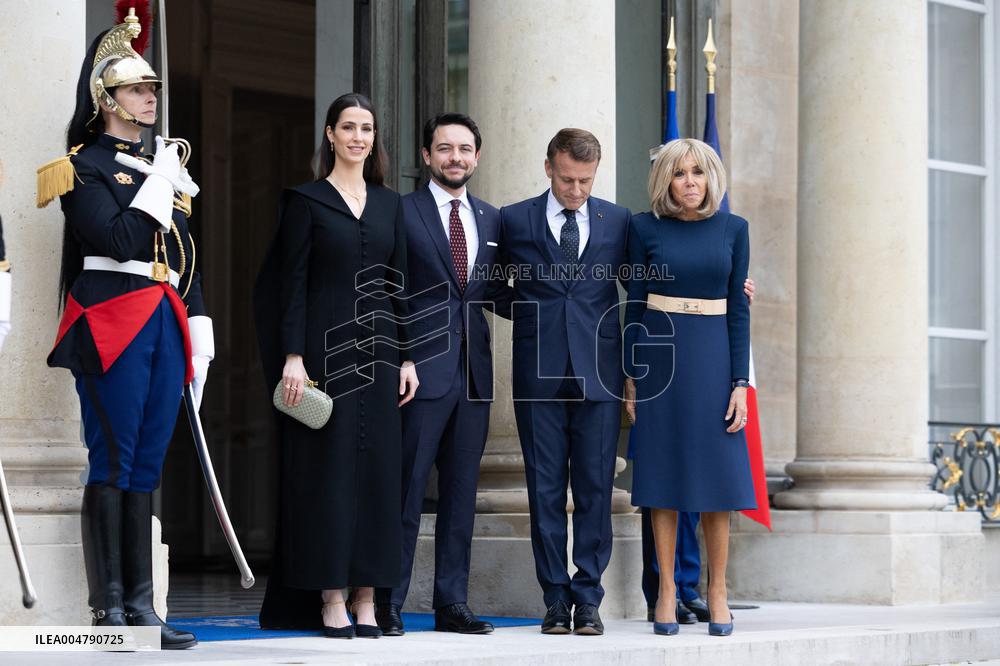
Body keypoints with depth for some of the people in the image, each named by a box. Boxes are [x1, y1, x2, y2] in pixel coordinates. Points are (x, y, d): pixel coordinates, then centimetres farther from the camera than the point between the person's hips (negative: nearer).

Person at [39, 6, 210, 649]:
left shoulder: (162, 166, 20)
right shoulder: (84, 167, -2)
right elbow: (118, 241, -16)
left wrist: (199, 325, 14)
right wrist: (159, 185, -8)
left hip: (165, 328, 7)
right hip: (113, 324, -7)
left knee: (147, 467, 6)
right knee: (113, 464, -7)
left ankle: (141, 604, 8)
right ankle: (109, 608, -4)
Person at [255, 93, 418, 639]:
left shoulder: (389, 204, 13)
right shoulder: (306, 200, 0)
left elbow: (399, 283, 13)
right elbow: (292, 283, -4)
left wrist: (407, 357, 6)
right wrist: (293, 357, -12)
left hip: (379, 345, 4)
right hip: (326, 346, -4)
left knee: (377, 466, 2)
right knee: (327, 465, -3)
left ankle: (366, 599, 7)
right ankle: (330, 600, 1)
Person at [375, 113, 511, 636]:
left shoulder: (491, 219, 15)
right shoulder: (402, 212, -2)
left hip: (473, 373, 5)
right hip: (423, 371, -5)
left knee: (461, 494, 8)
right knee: (406, 490, -3)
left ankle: (452, 604, 14)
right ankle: (387, 604, 3)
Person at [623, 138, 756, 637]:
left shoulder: (733, 229, 4)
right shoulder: (645, 228, 2)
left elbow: (738, 308, 3)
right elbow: (635, 304, 4)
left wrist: (740, 381, -3)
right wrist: (630, 375, 0)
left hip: (713, 355, 1)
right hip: (660, 356, 0)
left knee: (716, 473, 0)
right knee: (663, 470, 1)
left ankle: (717, 591, 9)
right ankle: (666, 591, 7)